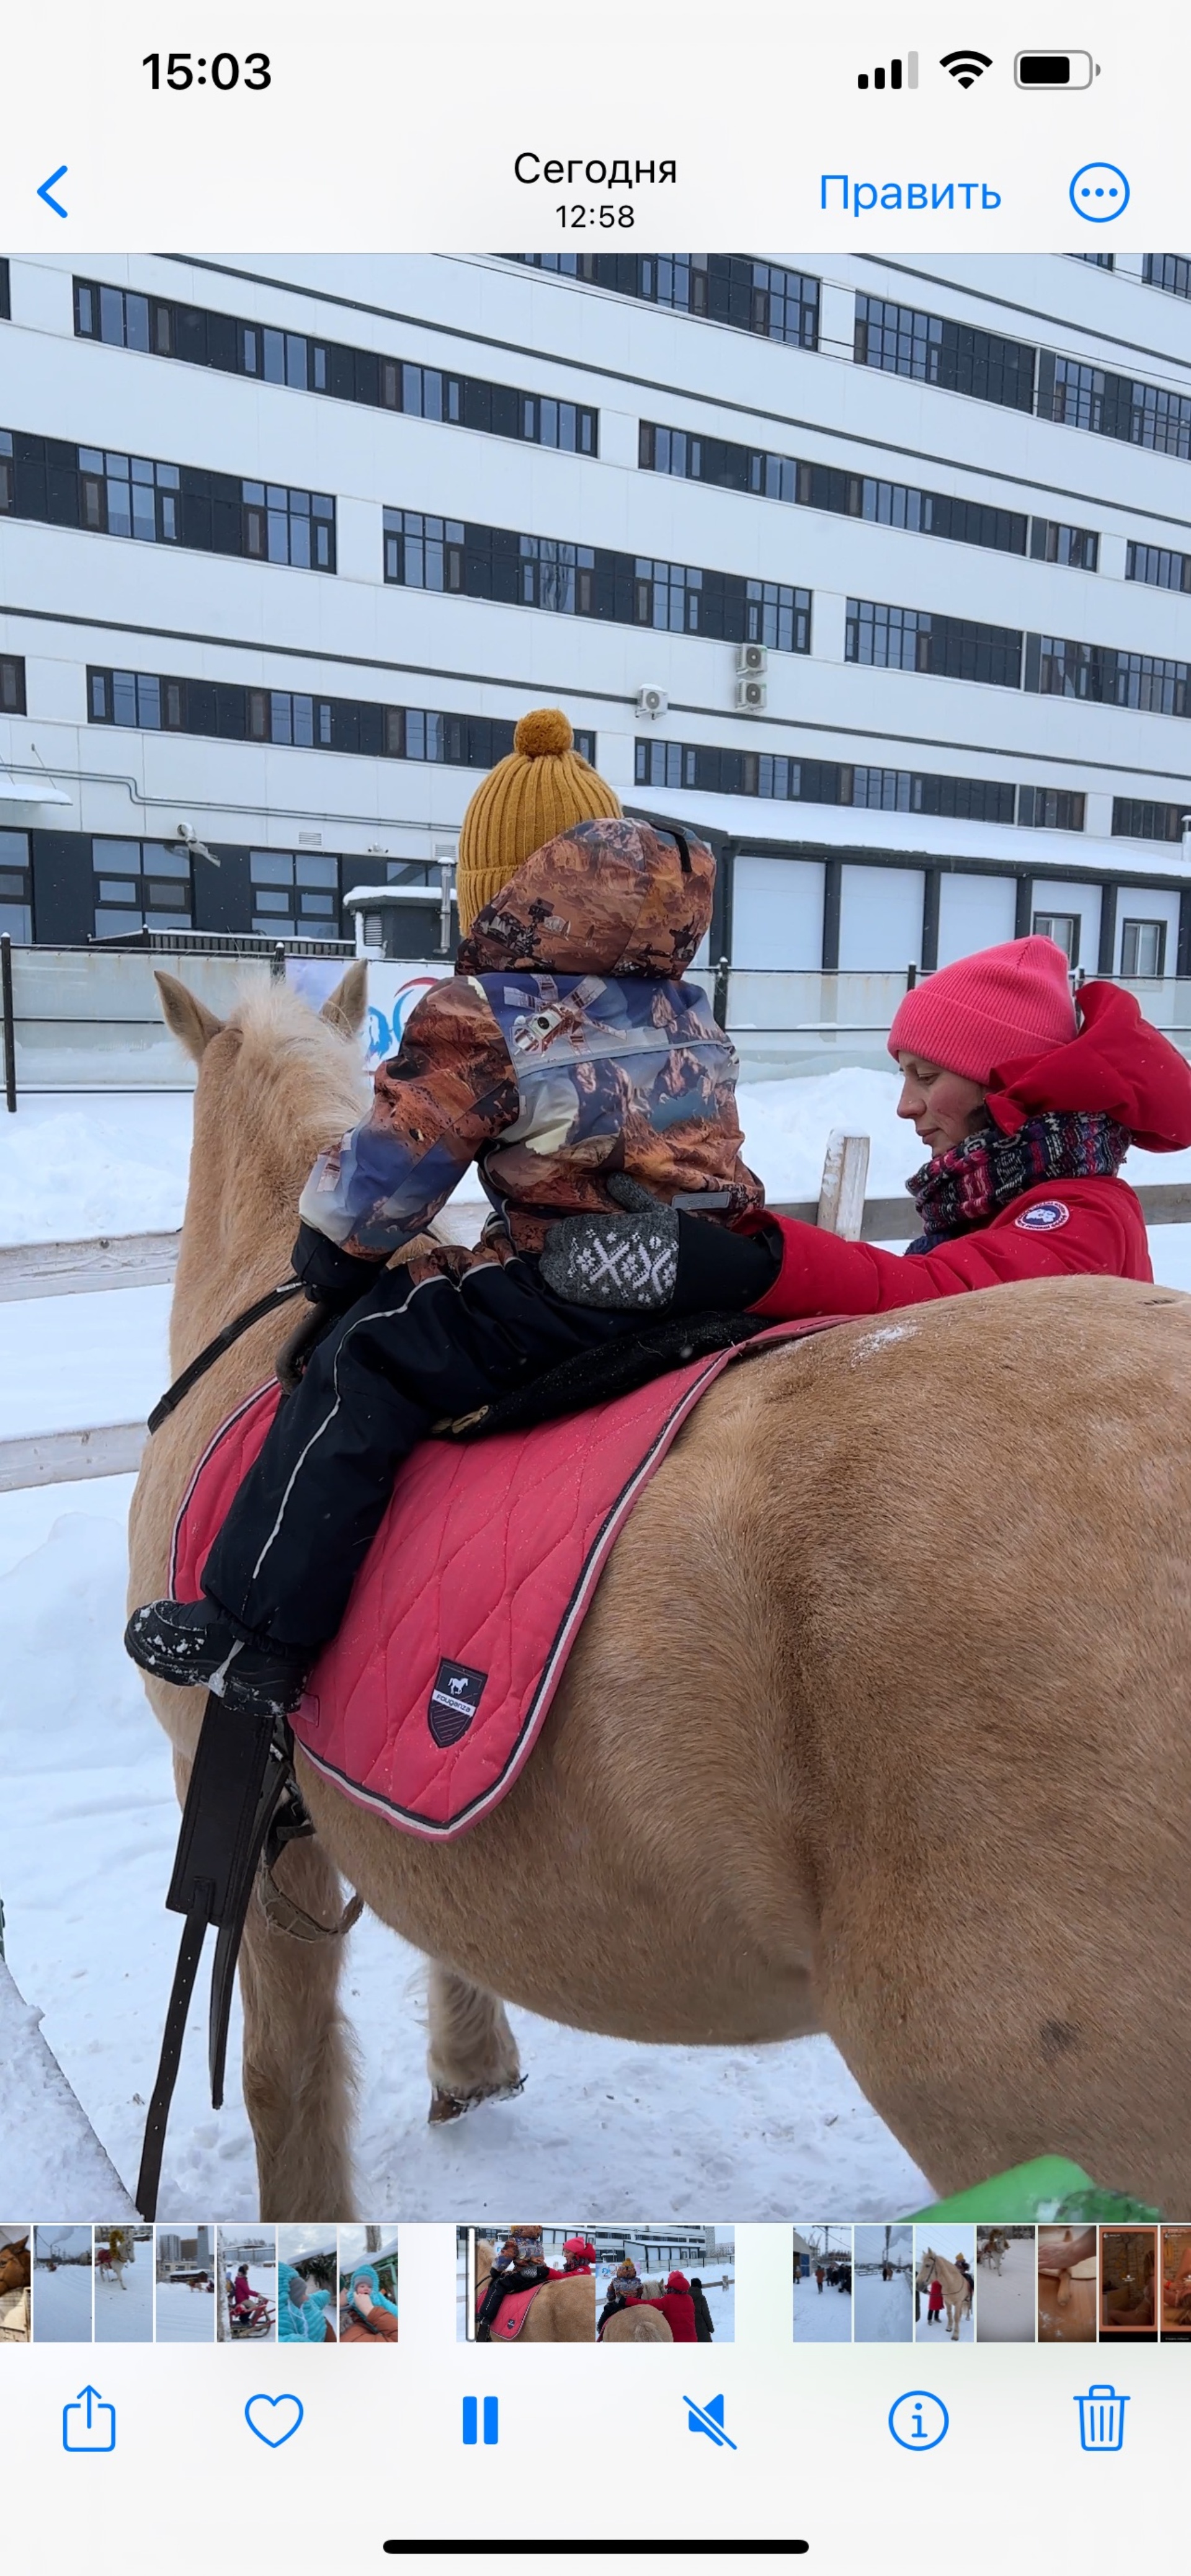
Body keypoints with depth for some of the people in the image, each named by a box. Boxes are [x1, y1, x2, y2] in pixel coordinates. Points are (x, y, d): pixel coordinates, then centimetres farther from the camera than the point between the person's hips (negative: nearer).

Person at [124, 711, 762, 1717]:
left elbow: (393, 1163, -4)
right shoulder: (685, 1005, 16)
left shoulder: (484, 1014, -6)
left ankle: (256, 1634, -5)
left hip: (571, 1284, -8)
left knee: (362, 1361, -3)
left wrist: (330, 1262, 15)